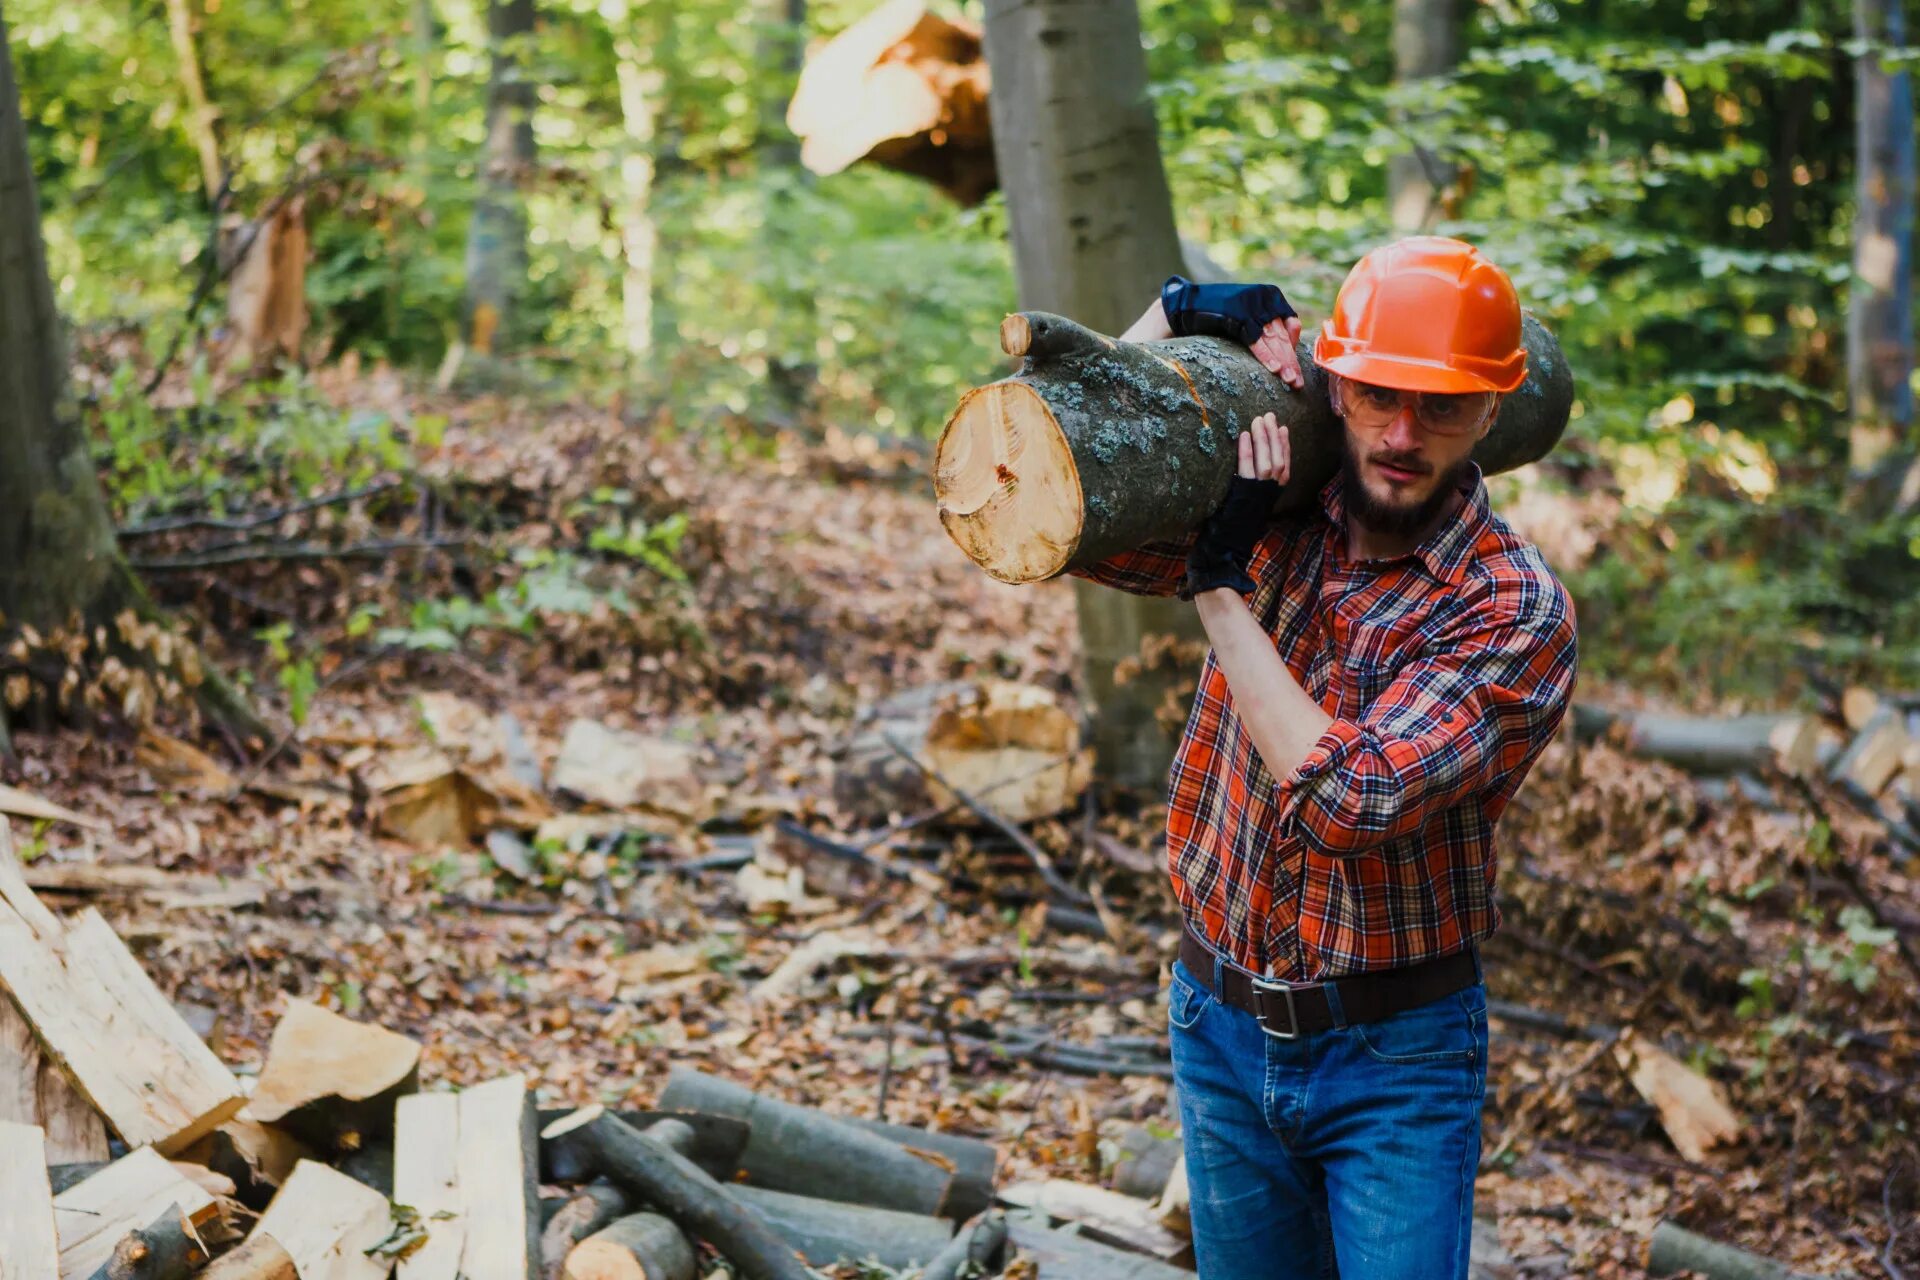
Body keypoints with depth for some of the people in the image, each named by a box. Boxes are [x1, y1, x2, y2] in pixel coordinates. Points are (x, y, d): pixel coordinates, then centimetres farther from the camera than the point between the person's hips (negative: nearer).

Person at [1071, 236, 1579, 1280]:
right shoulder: (1275, 522, -3)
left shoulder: (1514, 607, -17)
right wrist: (1169, 318, -11)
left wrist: (1219, 584, -24)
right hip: (1220, 1024, 5)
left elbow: (1349, 799, -28)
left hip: (1396, 1052, -4)